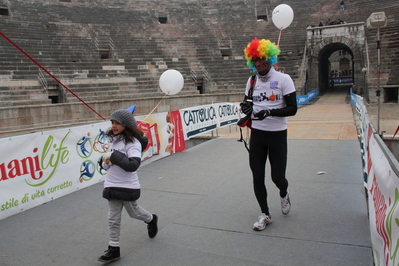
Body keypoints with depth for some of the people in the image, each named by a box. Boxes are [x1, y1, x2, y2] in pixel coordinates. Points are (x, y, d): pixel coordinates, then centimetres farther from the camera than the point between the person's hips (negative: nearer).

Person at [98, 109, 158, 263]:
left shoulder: (133, 143, -19)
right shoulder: (114, 139, 4)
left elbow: (133, 165, -30)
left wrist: (114, 155, -29)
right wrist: (104, 161, 1)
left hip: (128, 186, -6)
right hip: (112, 186, 6)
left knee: (134, 212, 18)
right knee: (113, 219, 9)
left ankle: (151, 219, 49)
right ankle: (113, 249, 22)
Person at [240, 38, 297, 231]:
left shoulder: (283, 79, -8)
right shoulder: (252, 81, 7)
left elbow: (292, 108, -11)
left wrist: (270, 112, -25)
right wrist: (246, 108, -11)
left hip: (277, 135, -3)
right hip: (257, 135, 4)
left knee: (277, 176, 0)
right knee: (257, 176, 4)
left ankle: (283, 195, 38)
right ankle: (265, 214, 23)